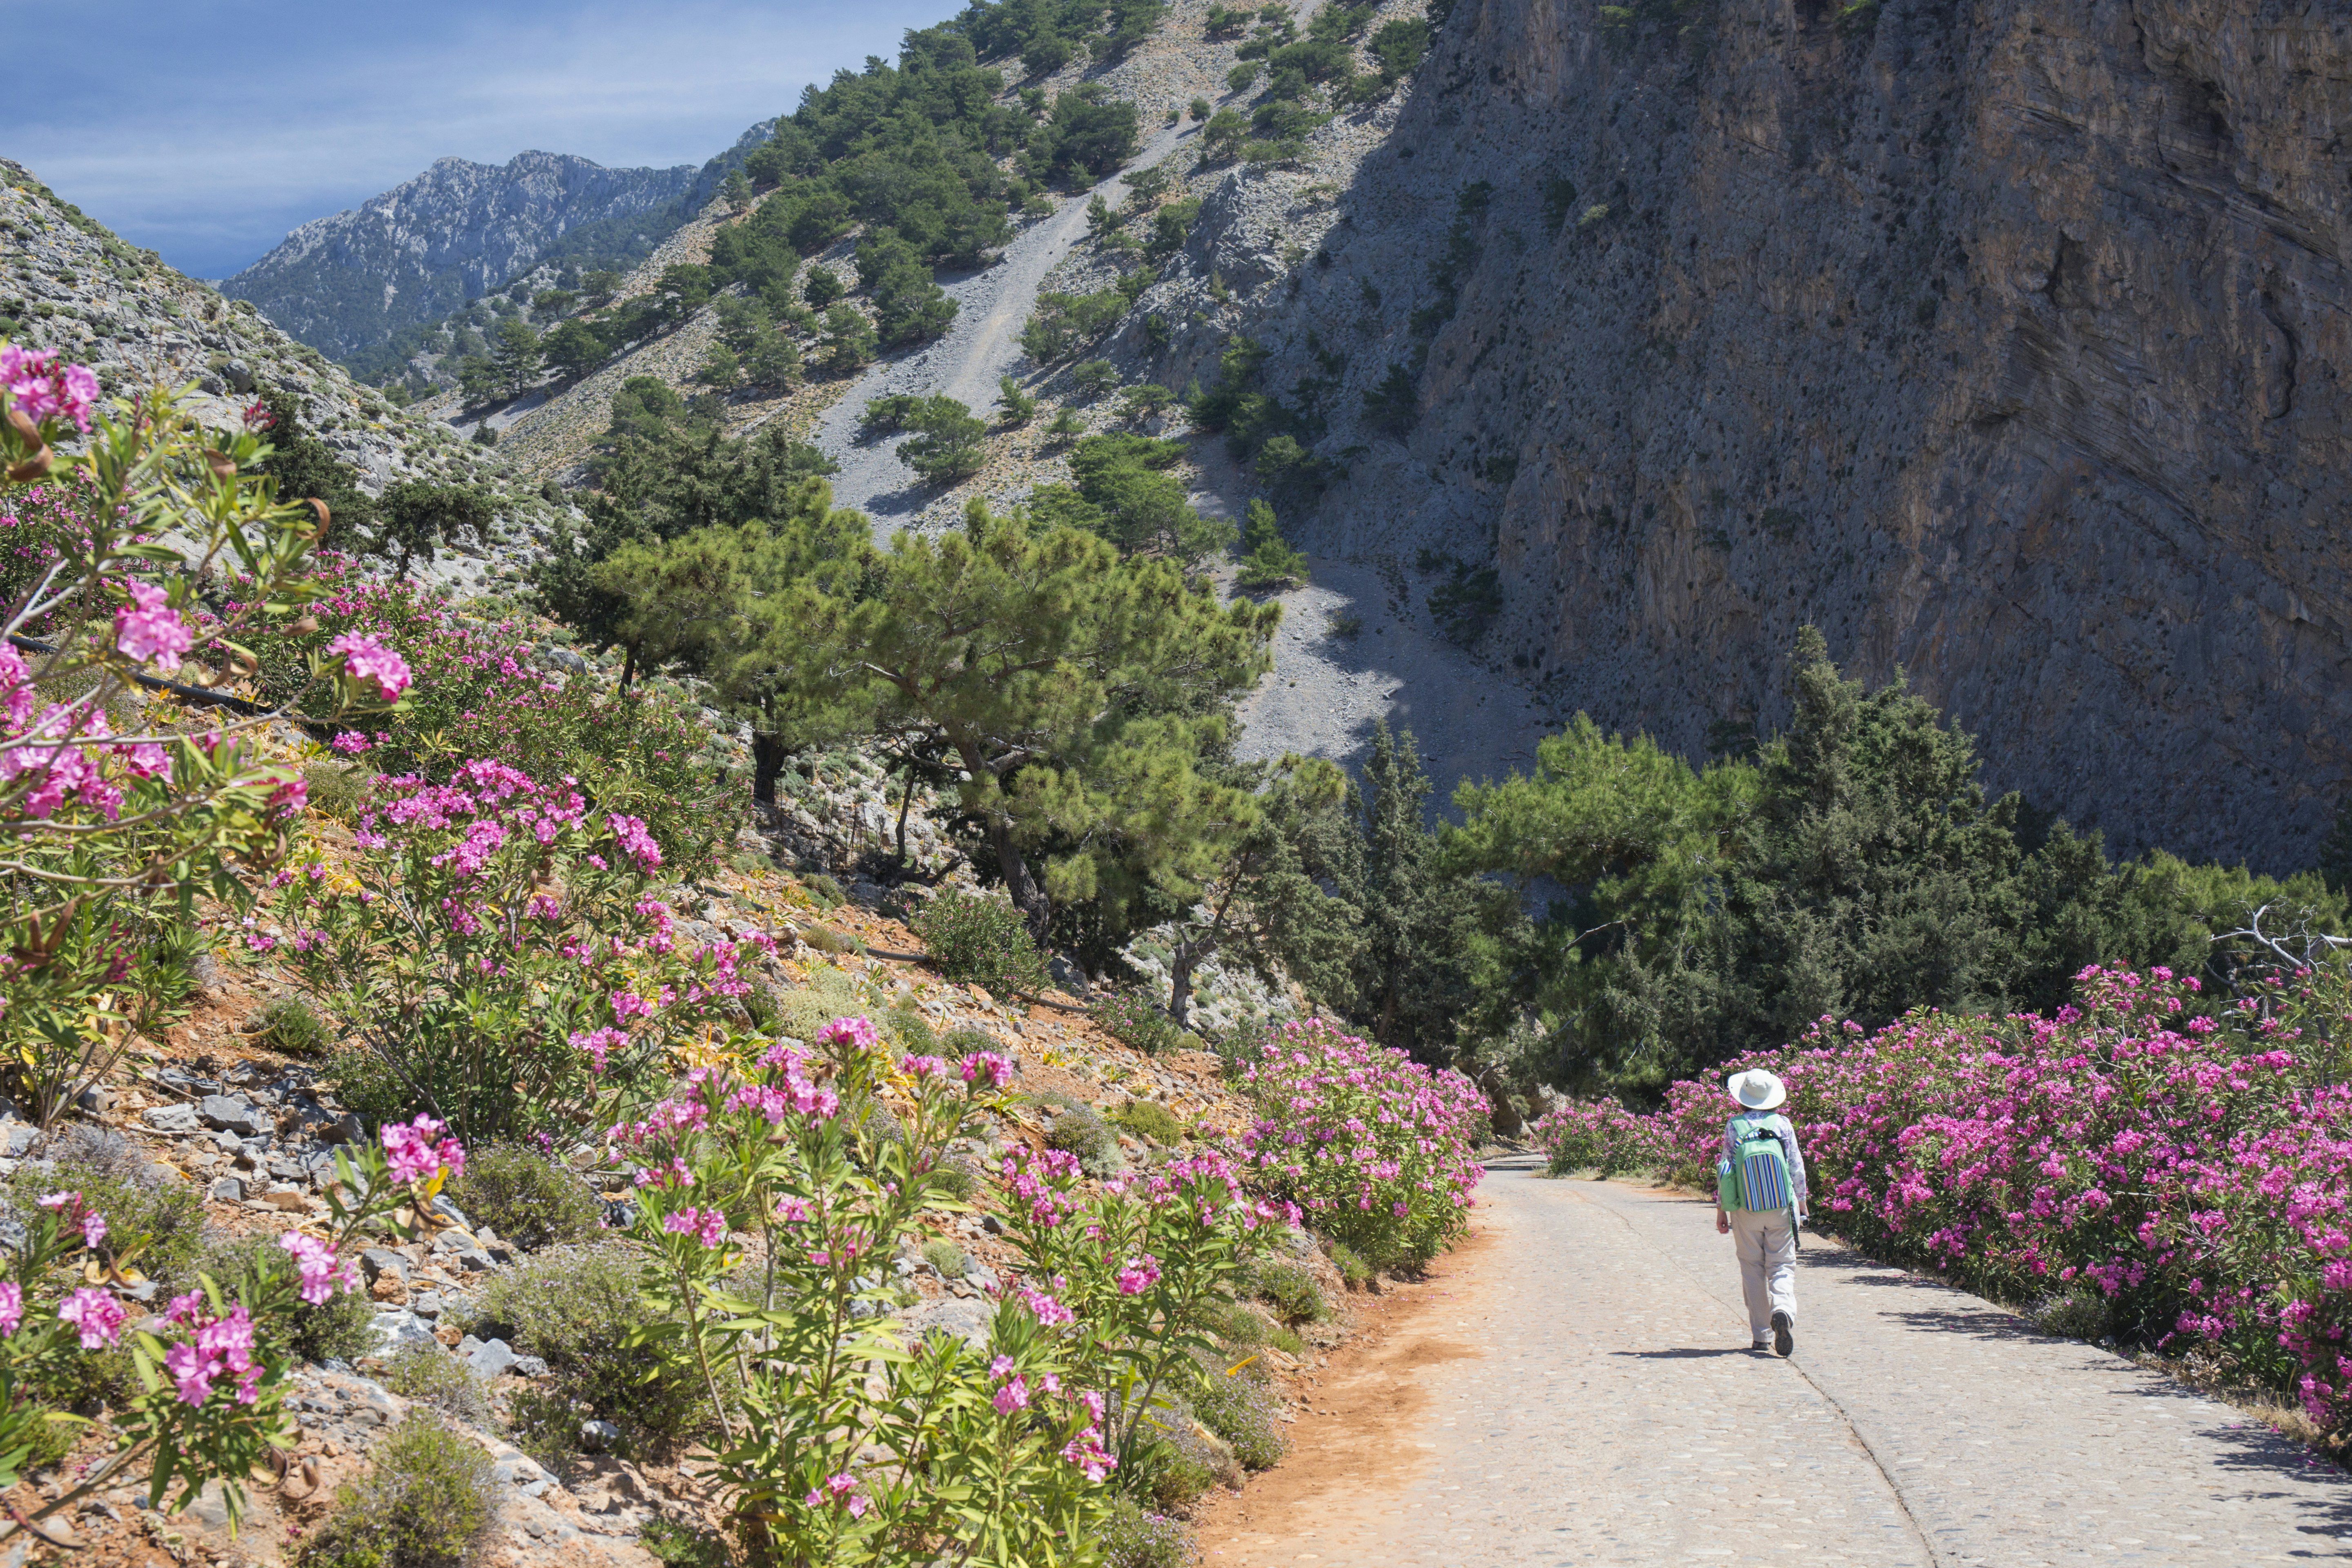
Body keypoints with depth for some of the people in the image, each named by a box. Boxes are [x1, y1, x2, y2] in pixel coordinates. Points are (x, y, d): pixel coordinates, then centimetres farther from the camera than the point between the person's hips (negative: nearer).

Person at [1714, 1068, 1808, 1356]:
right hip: (1782, 1207, 0)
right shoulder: (1783, 1124, 0)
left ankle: (1760, 1335, 7)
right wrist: (1801, 1203, 16)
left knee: (1753, 1269, 9)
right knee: (1782, 1265, 3)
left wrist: (1721, 1210, 10)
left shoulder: (1734, 1126, -1)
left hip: (1746, 1209, 0)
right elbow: (1797, 1168, 4)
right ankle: (1783, 1310, -26)